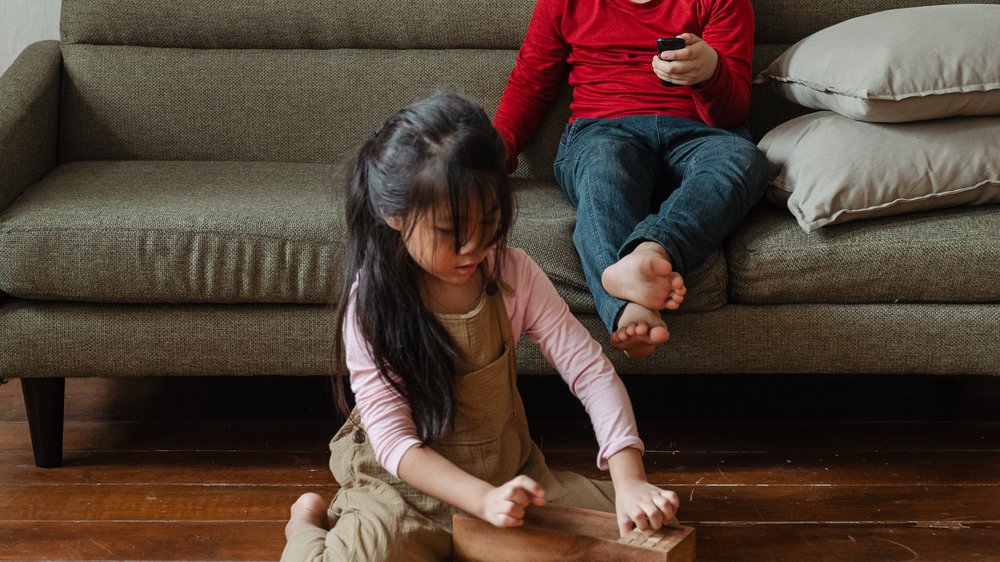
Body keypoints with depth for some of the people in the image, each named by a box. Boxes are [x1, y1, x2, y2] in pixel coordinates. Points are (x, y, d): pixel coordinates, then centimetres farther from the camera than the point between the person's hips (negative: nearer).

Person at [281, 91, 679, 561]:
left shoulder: (512, 273, -8)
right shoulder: (371, 305, -17)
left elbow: (590, 369, -10)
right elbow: (394, 439, -20)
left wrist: (630, 481, -25)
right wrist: (485, 500, -36)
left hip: (508, 473, 5)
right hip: (404, 485, -5)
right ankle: (308, 524, 3)